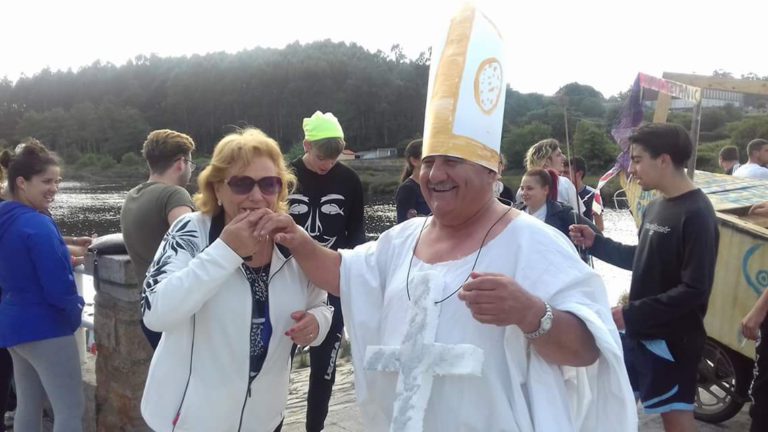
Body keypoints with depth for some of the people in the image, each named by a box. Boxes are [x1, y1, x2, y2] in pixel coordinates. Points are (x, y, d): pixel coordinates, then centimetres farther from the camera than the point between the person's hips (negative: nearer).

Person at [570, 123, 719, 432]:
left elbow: (695, 290, -23)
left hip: (672, 337, -8)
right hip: (639, 329, 8)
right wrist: (595, 243, 7)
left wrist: (631, 313, -22)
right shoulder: (655, 207, 7)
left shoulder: (696, 214, -19)